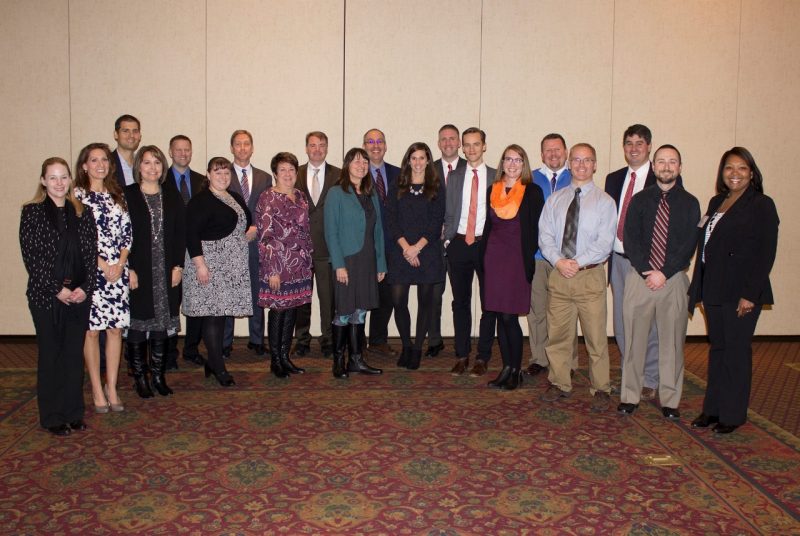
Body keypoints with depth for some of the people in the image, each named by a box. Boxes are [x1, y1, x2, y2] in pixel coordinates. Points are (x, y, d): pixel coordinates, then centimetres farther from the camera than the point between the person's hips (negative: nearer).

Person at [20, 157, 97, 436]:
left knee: (75, 355, 9)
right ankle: (52, 417, 18)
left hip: (79, 295, 3)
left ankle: (73, 412, 21)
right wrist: (57, 289, -12)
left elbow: (91, 254, 5)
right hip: (46, 296, -3)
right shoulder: (32, 212, -1)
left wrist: (85, 287, -7)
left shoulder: (82, 213, 8)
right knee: (51, 355, 7)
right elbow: (31, 255, -7)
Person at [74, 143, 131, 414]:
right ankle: (97, 390, 13)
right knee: (92, 329, 2)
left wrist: (120, 264, -4)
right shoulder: (77, 195, -1)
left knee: (116, 328, 5)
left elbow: (127, 231, 9)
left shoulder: (117, 195, 12)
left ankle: (112, 388, 15)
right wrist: (102, 265, -12)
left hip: (118, 270, 4)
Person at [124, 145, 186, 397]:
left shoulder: (172, 197, 9)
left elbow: (181, 234, 8)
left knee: (162, 323, 7)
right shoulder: (126, 195, -1)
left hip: (166, 273, 3)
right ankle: (140, 377, 15)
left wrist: (178, 266, -1)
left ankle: (158, 375, 18)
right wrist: (128, 269, -12)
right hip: (137, 273, -3)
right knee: (137, 325, 2)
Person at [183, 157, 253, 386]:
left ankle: (213, 362, 19)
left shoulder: (235, 198, 16)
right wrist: (200, 264, -20)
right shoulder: (200, 201, -7)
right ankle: (219, 367, 0)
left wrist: (249, 232, 9)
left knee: (222, 312, 9)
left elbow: (248, 221, 31)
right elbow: (191, 234, -14)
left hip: (232, 266, 7)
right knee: (213, 313, -6)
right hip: (210, 263, -7)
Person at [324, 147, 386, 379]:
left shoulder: (372, 194, 13)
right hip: (346, 261, -5)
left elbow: (377, 230, 13)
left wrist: (381, 263, 8)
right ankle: (338, 361, 13)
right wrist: (338, 264, -16)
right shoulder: (336, 193, -4)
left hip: (368, 262, 5)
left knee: (360, 312, 9)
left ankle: (356, 360, 18)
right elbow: (331, 232, -9)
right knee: (343, 313, 0)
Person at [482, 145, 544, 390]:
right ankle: (506, 367, 17)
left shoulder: (533, 192, -1)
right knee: (501, 316, 7)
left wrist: (529, 261, -10)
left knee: (510, 316, -6)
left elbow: (535, 229, -3)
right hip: (494, 257, 4)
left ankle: (516, 370, 8)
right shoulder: (493, 190, 11)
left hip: (518, 258, -4)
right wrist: (485, 257, 9)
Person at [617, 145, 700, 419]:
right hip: (639, 277, 1)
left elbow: (689, 244, -2)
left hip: (674, 279, 0)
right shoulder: (639, 200, 8)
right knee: (634, 339, 4)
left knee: (672, 341, 5)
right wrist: (646, 270, -12)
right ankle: (630, 396, 14)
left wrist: (664, 273, -12)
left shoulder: (689, 203, 6)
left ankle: (670, 399, 16)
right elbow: (630, 239, 0)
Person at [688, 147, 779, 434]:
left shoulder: (762, 205, -6)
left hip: (741, 293, -6)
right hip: (713, 291, 6)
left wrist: (750, 294, -17)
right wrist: (699, 287, 8)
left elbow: (765, 254, -11)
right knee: (717, 349, 13)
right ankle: (712, 408, 23)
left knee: (736, 352, 2)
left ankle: (733, 414, 15)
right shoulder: (716, 202, 14)